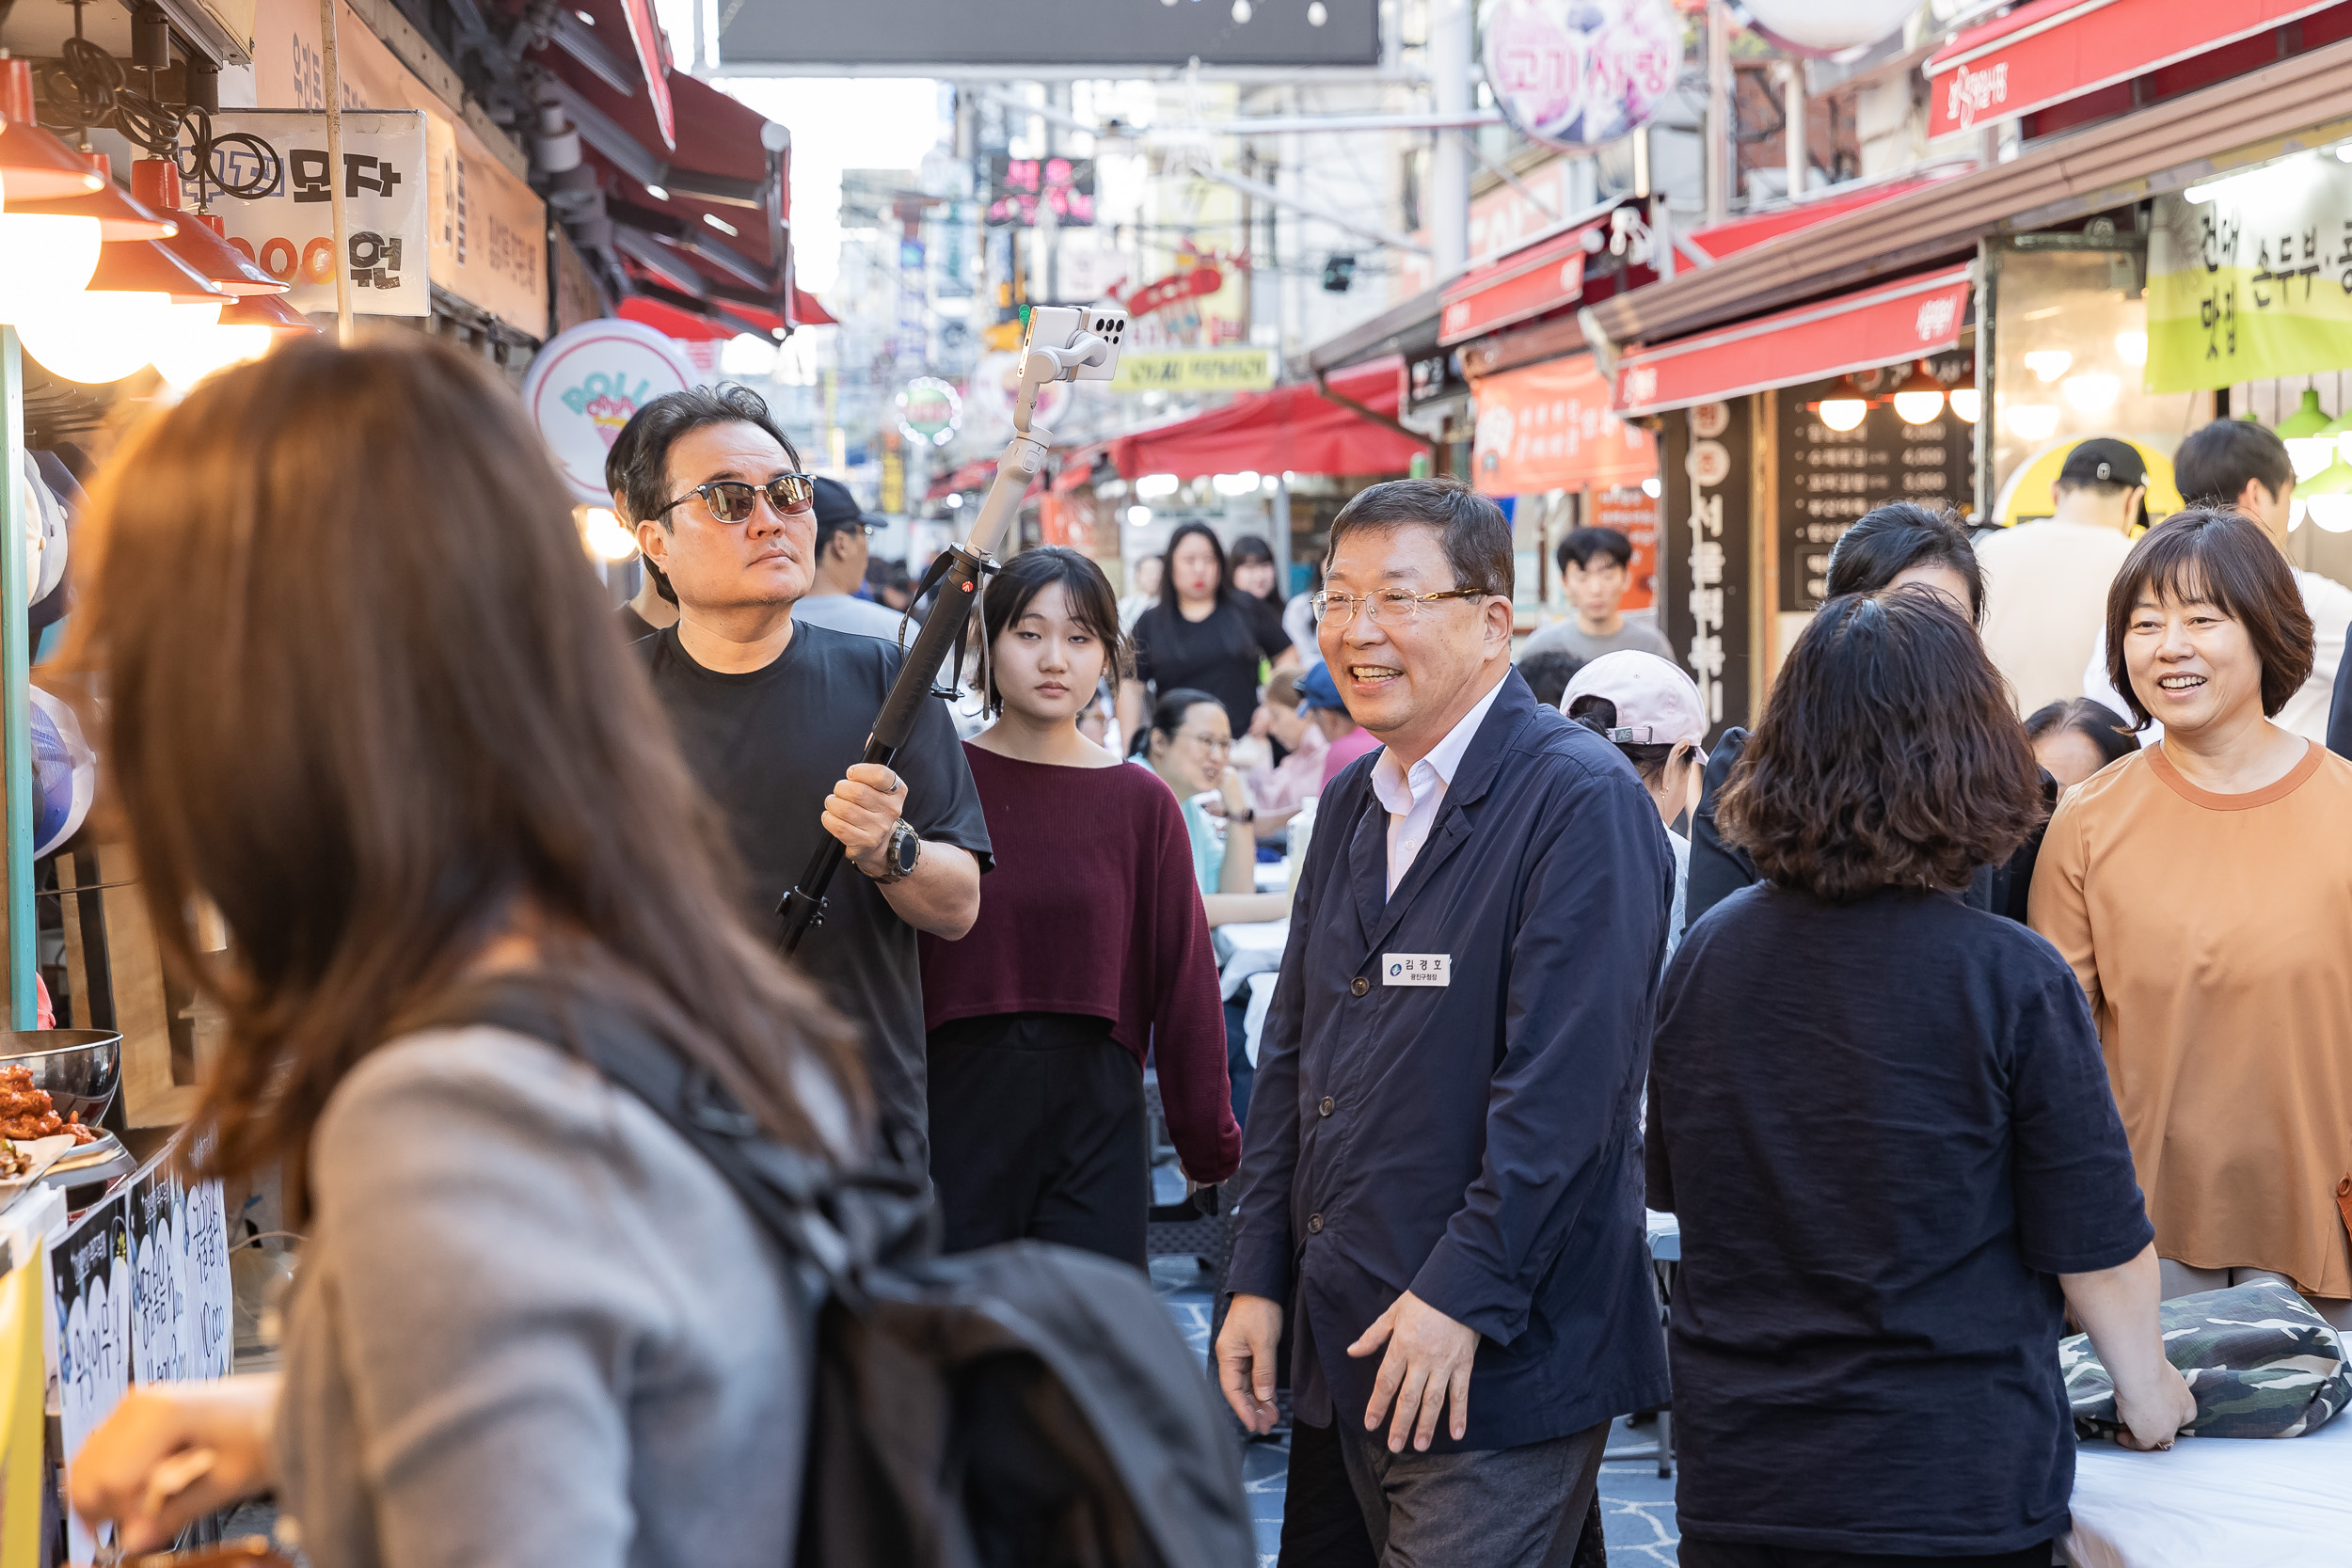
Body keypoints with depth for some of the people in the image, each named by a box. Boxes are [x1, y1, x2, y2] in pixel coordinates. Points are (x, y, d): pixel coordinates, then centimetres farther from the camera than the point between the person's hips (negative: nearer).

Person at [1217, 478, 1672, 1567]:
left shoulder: (1581, 801, -12)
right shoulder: (1352, 802, 13)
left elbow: (1565, 1083, -19)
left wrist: (1461, 1297, -21)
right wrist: (1258, 1277, 11)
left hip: (1500, 1358, -8)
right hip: (1349, 1352, 8)